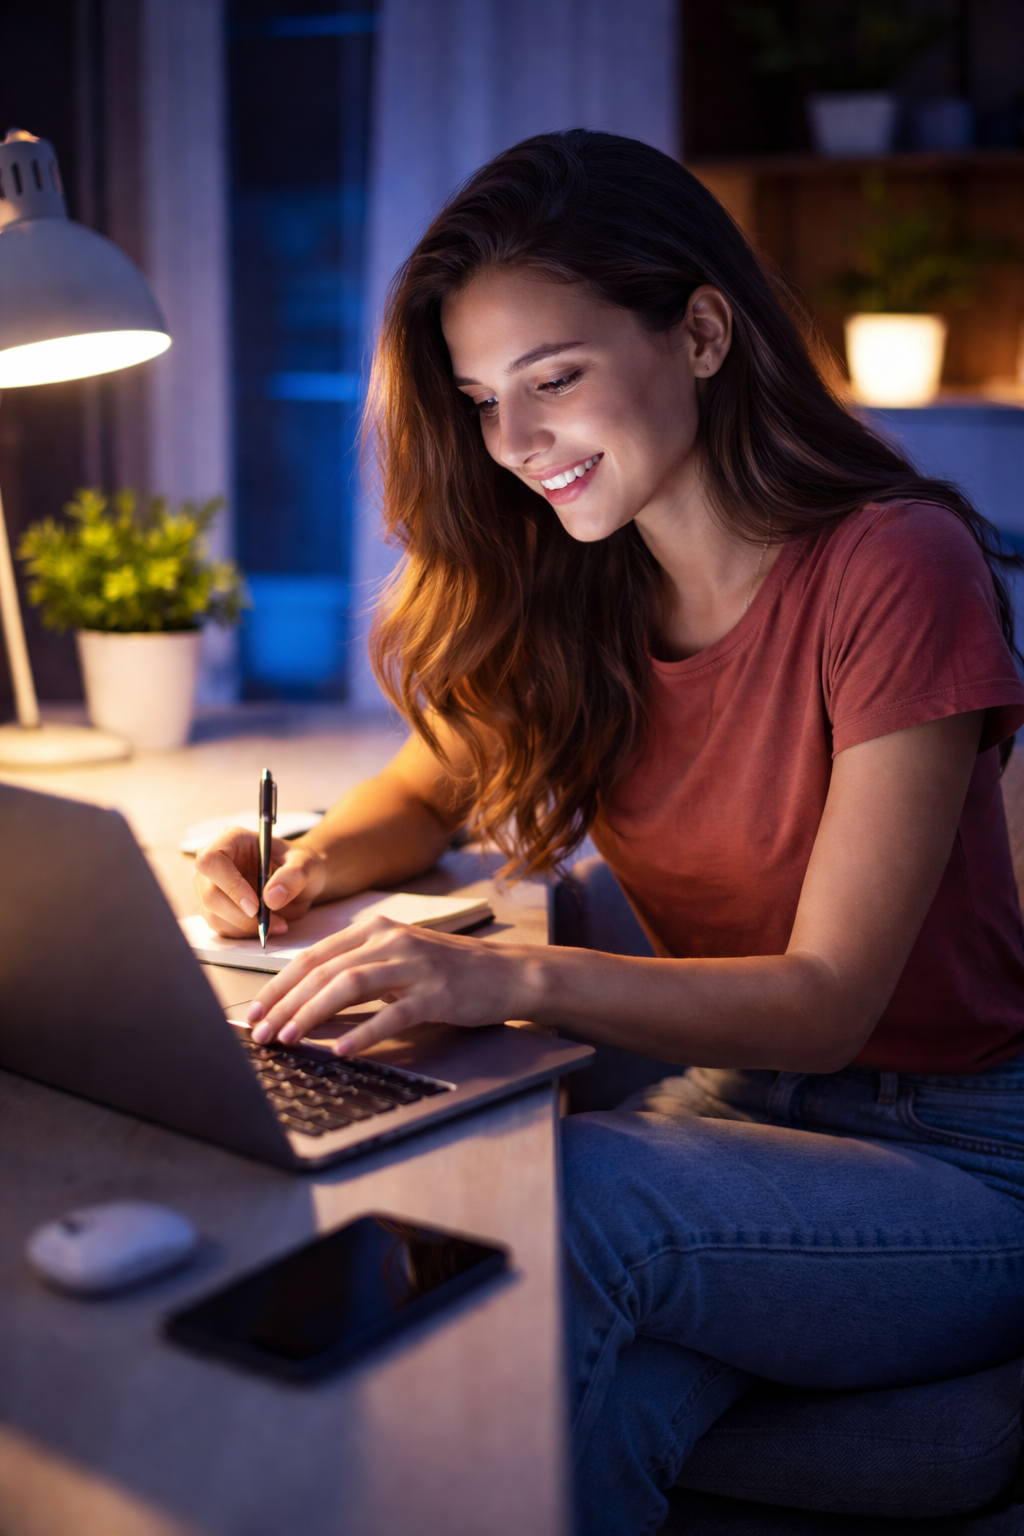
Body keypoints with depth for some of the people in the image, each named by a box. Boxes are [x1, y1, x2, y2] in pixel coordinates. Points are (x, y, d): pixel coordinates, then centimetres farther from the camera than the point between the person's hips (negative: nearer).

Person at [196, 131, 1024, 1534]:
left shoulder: (896, 569, -19)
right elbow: (437, 788, 16)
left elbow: (829, 998, -20)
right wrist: (311, 862, -7)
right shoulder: (568, 595, -1)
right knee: (590, 1402, -28)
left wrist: (520, 975, -35)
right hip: (742, 1100, 4)